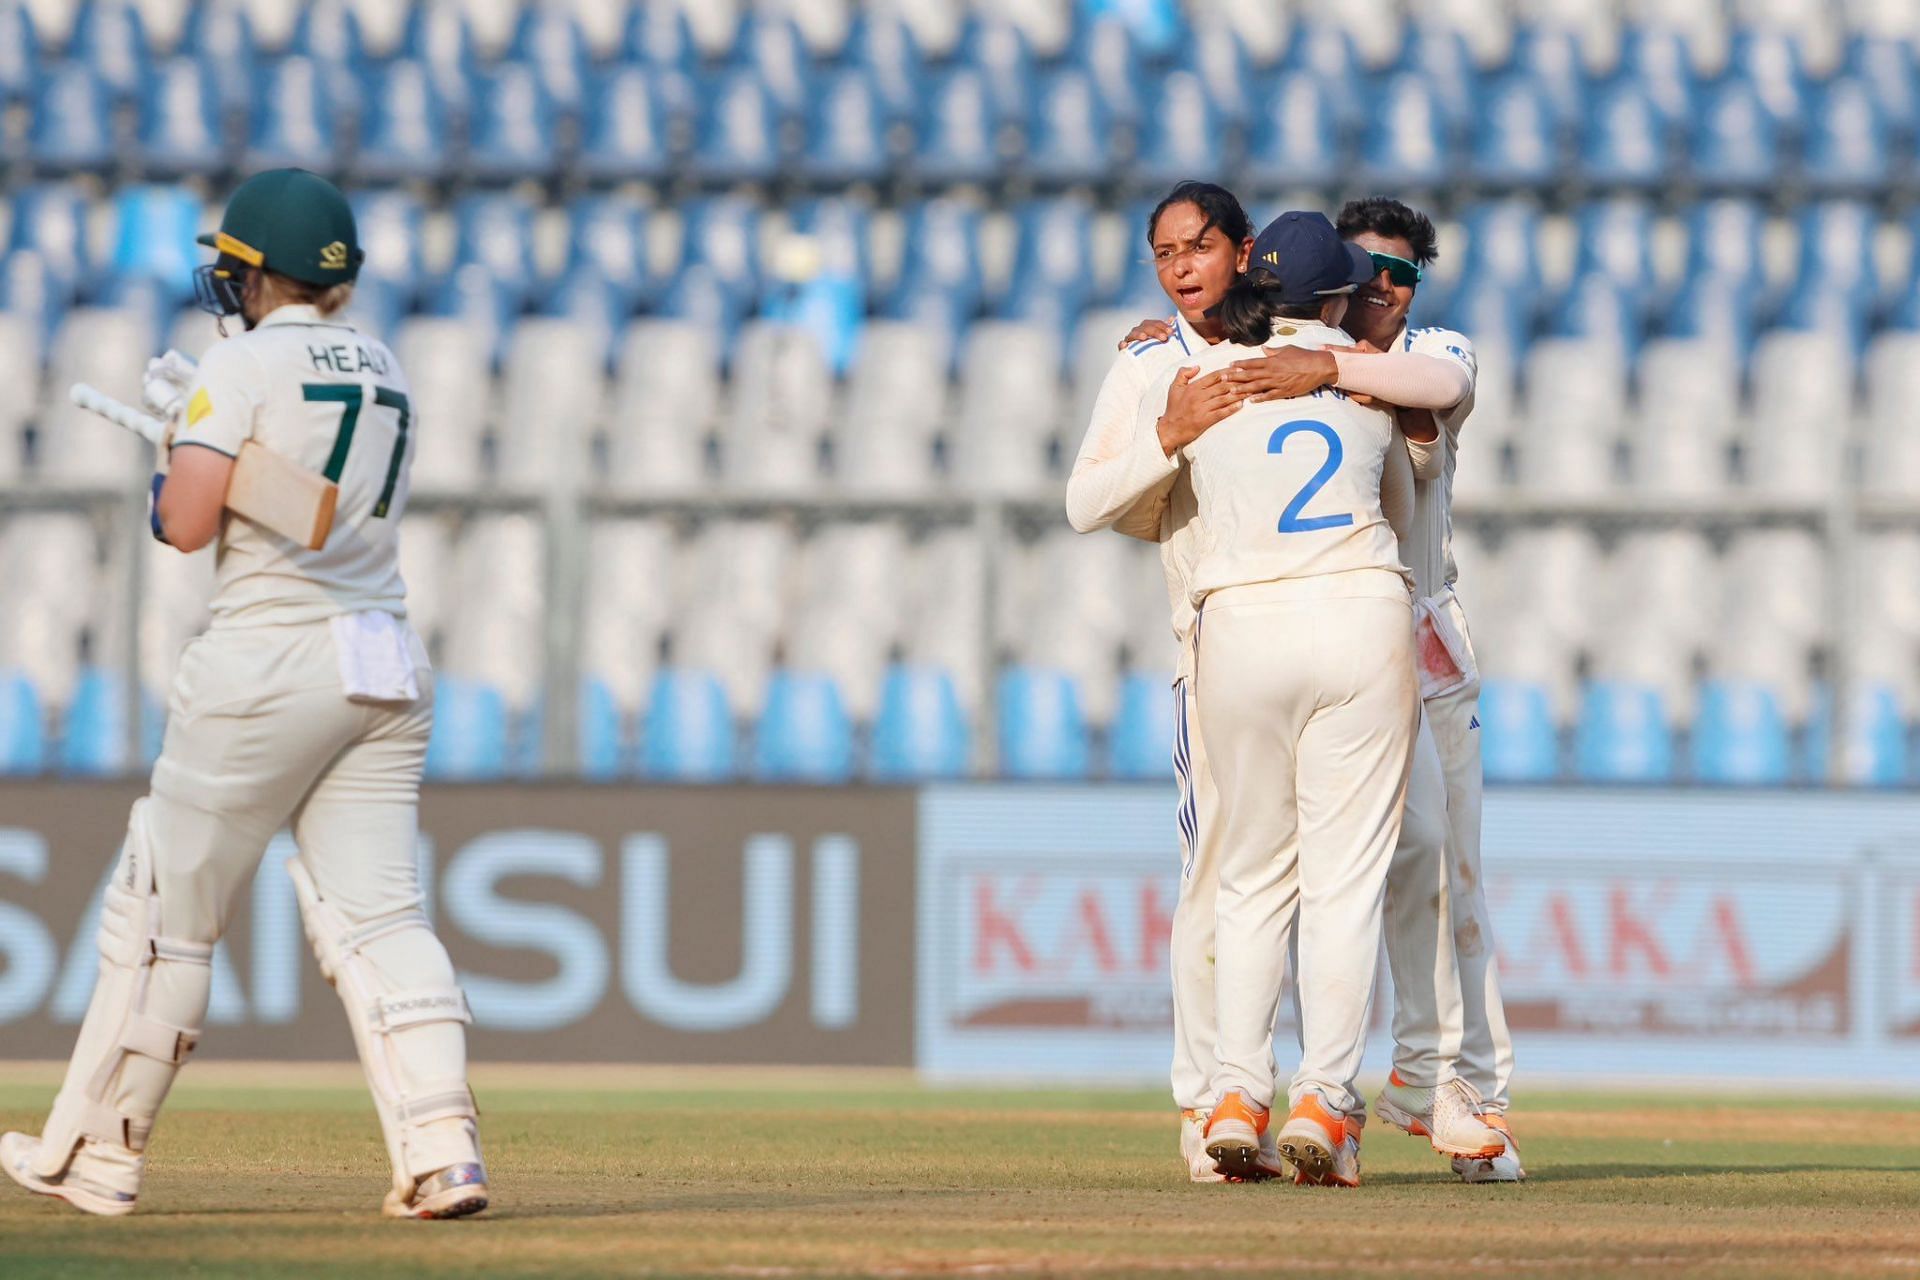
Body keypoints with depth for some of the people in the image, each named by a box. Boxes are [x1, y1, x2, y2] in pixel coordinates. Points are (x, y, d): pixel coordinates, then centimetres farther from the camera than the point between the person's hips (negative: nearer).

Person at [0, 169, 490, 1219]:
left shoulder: (243, 365, -7)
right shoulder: (384, 374, 15)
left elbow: (190, 525, -14)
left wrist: (173, 472, 8)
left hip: (269, 660, -6)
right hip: (386, 666, 6)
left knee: (165, 905, 5)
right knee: (377, 909, 1)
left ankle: (95, 1153, 12)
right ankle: (440, 1148, -16)